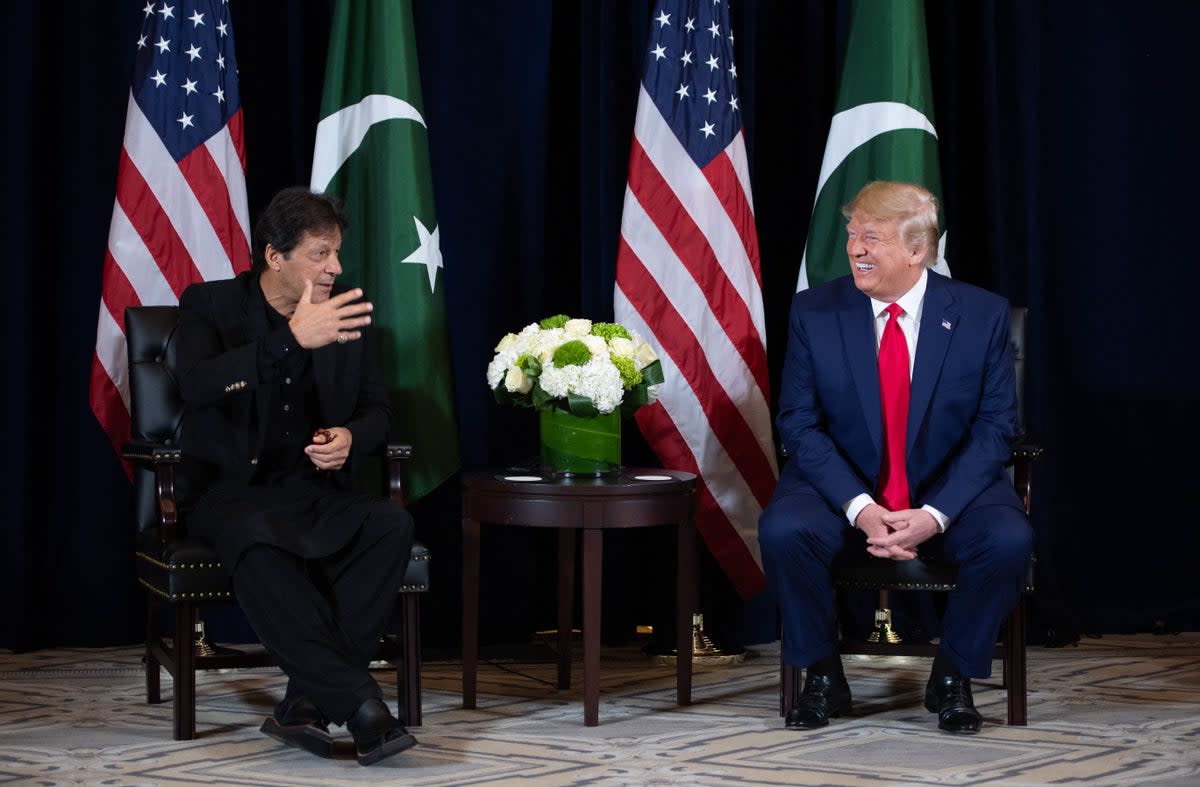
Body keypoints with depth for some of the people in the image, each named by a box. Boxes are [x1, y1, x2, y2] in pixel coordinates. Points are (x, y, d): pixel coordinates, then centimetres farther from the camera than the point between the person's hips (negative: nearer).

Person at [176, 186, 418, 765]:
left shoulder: (347, 315, 10)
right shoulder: (210, 304, -1)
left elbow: (376, 408, 16)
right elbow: (195, 386, -20)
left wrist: (350, 438, -10)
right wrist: (292, 338, -29)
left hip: (317, 493, 4)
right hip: (233, 493, -4)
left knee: (392, 524, -30)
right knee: (255, 544, -40)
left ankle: (309, 701, -32)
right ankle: (359, 704, -41)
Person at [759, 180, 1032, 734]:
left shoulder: (982, 315, -5)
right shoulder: (813, 312, -4)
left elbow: (995, 428, -5)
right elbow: (799, 423, -5)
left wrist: (936, 513, -20)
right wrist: (860, 508, -20)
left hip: (949, 489, 0)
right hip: (842, 487, 0)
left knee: (1009, 540, -30)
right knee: (782, 531, -30)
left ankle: (952, 677, -4)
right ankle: (822, 677, -6)